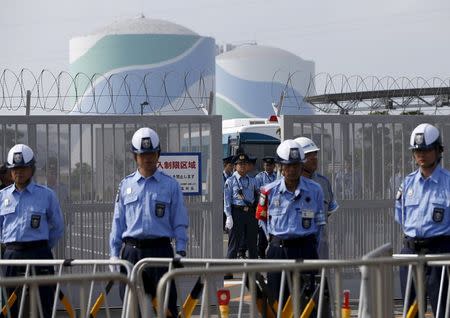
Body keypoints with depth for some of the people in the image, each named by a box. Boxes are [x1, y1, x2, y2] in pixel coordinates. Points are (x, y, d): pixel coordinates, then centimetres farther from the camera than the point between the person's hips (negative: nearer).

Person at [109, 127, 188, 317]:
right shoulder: (126, 185, 11)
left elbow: (180, 222, 4)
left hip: (160, 249, -2)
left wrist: (180, 251, -6)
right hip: (131, 251, 2)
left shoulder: (170, 185, 5)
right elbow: (118, 222, 11)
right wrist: (114, 254, 6)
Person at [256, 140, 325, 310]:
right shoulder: (270, 191, -1)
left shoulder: (315, 190, -1)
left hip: (305, 249, -1)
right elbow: (263, 219, 10)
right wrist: (274, 240, 9)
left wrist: (311, 247, 4)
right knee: (276, 298, 4)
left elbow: (319, 223, 5)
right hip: (277, 250, 1)